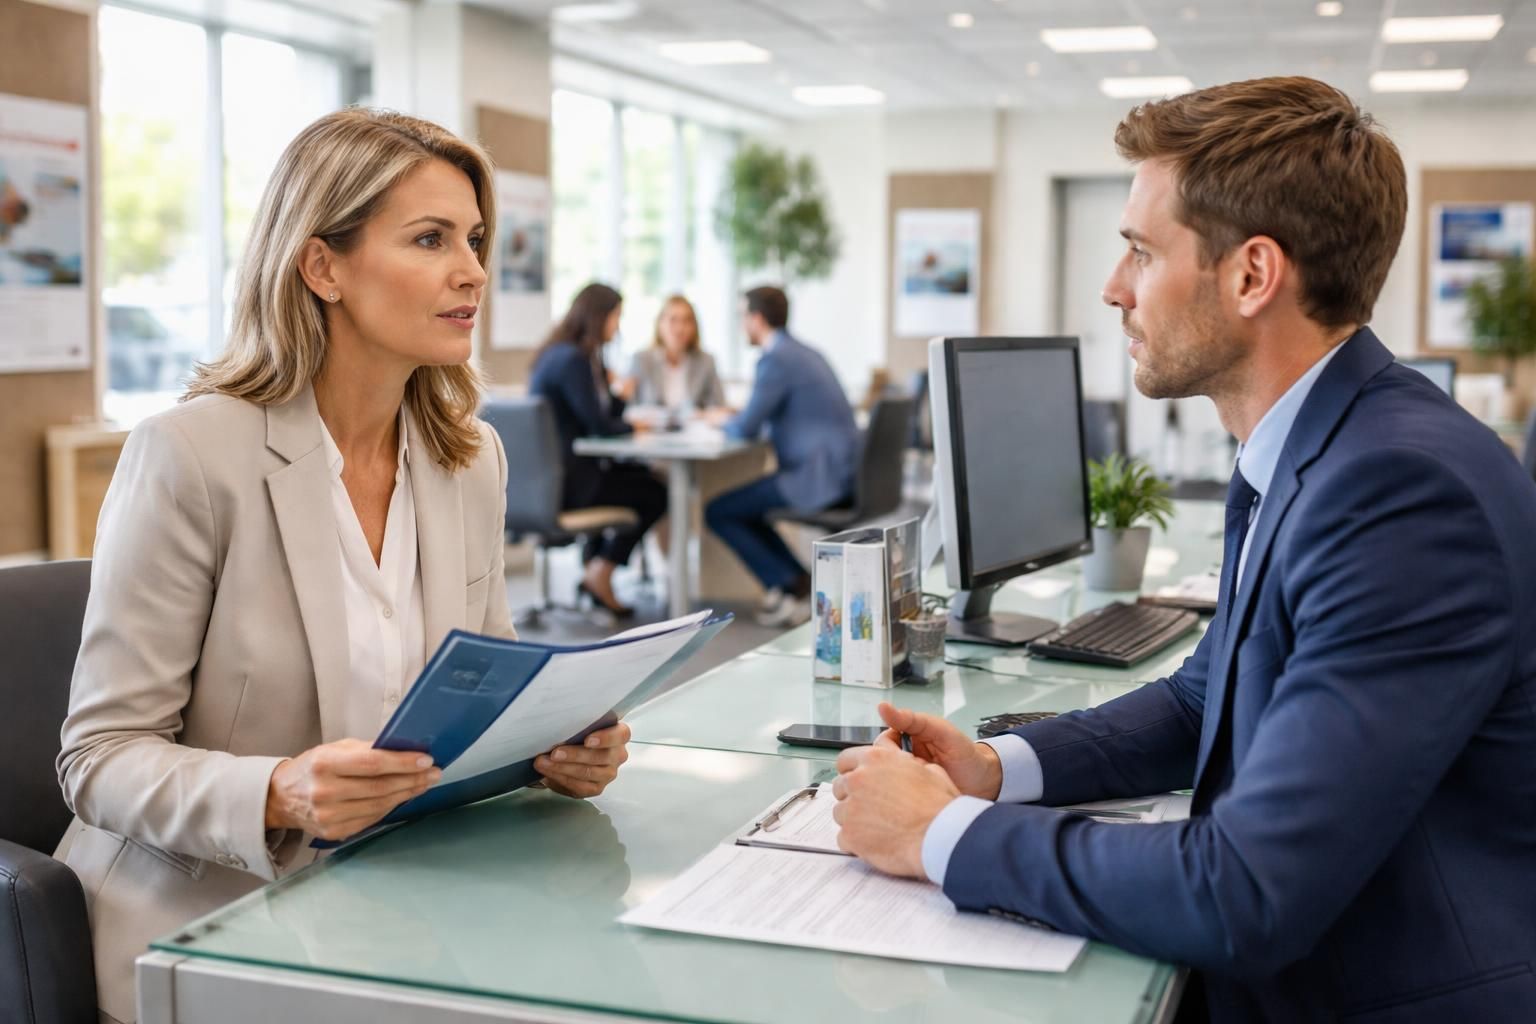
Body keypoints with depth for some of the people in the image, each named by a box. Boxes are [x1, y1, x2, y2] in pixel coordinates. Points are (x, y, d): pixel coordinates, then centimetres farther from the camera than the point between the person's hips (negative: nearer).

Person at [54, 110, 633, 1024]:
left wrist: (555, 744, -11)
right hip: (202, 937, -5)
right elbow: (102, 756, -12)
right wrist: (278, 797, -30)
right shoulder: (191, 454, -13)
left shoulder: (475, 460, 5)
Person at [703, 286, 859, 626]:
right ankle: (803, 584, 15)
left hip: (819, 477, -10)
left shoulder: (776, 359, -14)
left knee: (718, 512, -3)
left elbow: (747, 427, -15)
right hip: (841, 470, 10)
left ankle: (791, 588, -2)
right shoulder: (805, 353, 17)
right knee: (740, 508, 24)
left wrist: (724, 420, 6)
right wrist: (736, 418, 19)